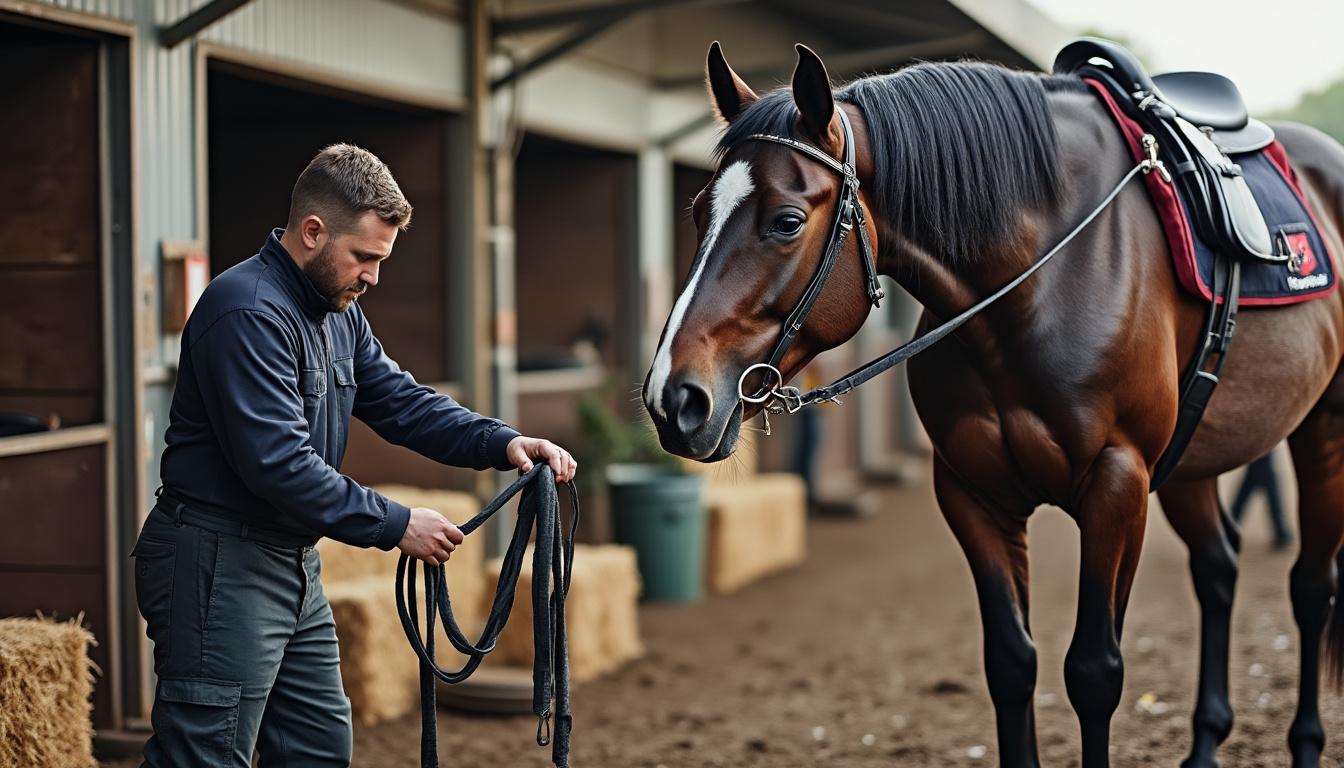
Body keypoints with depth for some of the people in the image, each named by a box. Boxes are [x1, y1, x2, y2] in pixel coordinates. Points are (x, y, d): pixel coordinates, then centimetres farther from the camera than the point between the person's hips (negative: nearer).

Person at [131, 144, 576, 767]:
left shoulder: (339, 313, 12)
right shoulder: (249, 312, -20)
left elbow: (399, 400, 13)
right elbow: (278, 463, -27)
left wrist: (503, 443, -4)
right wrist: (396, 526, -22)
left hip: (294, 563, 10)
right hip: (220, 567, -10)